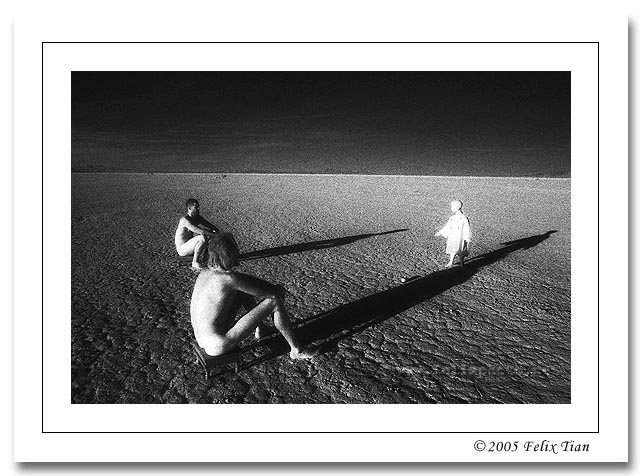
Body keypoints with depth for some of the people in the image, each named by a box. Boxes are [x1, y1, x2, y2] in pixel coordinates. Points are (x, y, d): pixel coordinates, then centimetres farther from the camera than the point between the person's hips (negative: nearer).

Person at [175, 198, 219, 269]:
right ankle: (195, 263, -15)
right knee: (202, 238, -28)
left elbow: (209, 226, 6)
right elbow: (201, 231, -35)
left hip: (190, 244, 9)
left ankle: (200, 259, 7)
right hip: (182, 249, -9)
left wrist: (218, 232, -14)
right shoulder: (185, 219, -25)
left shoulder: (197, 217, 1)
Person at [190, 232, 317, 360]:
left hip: (201, 338, 8)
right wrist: (279, 290, 7)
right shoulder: (229, 278, -23)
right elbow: (271, 292, -16)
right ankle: (297, 350, 10)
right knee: (274, 301, -7)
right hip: (219, 346, -8)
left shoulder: (203, 274, 2)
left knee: (244, 291, 18)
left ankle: (259, 329, 40)